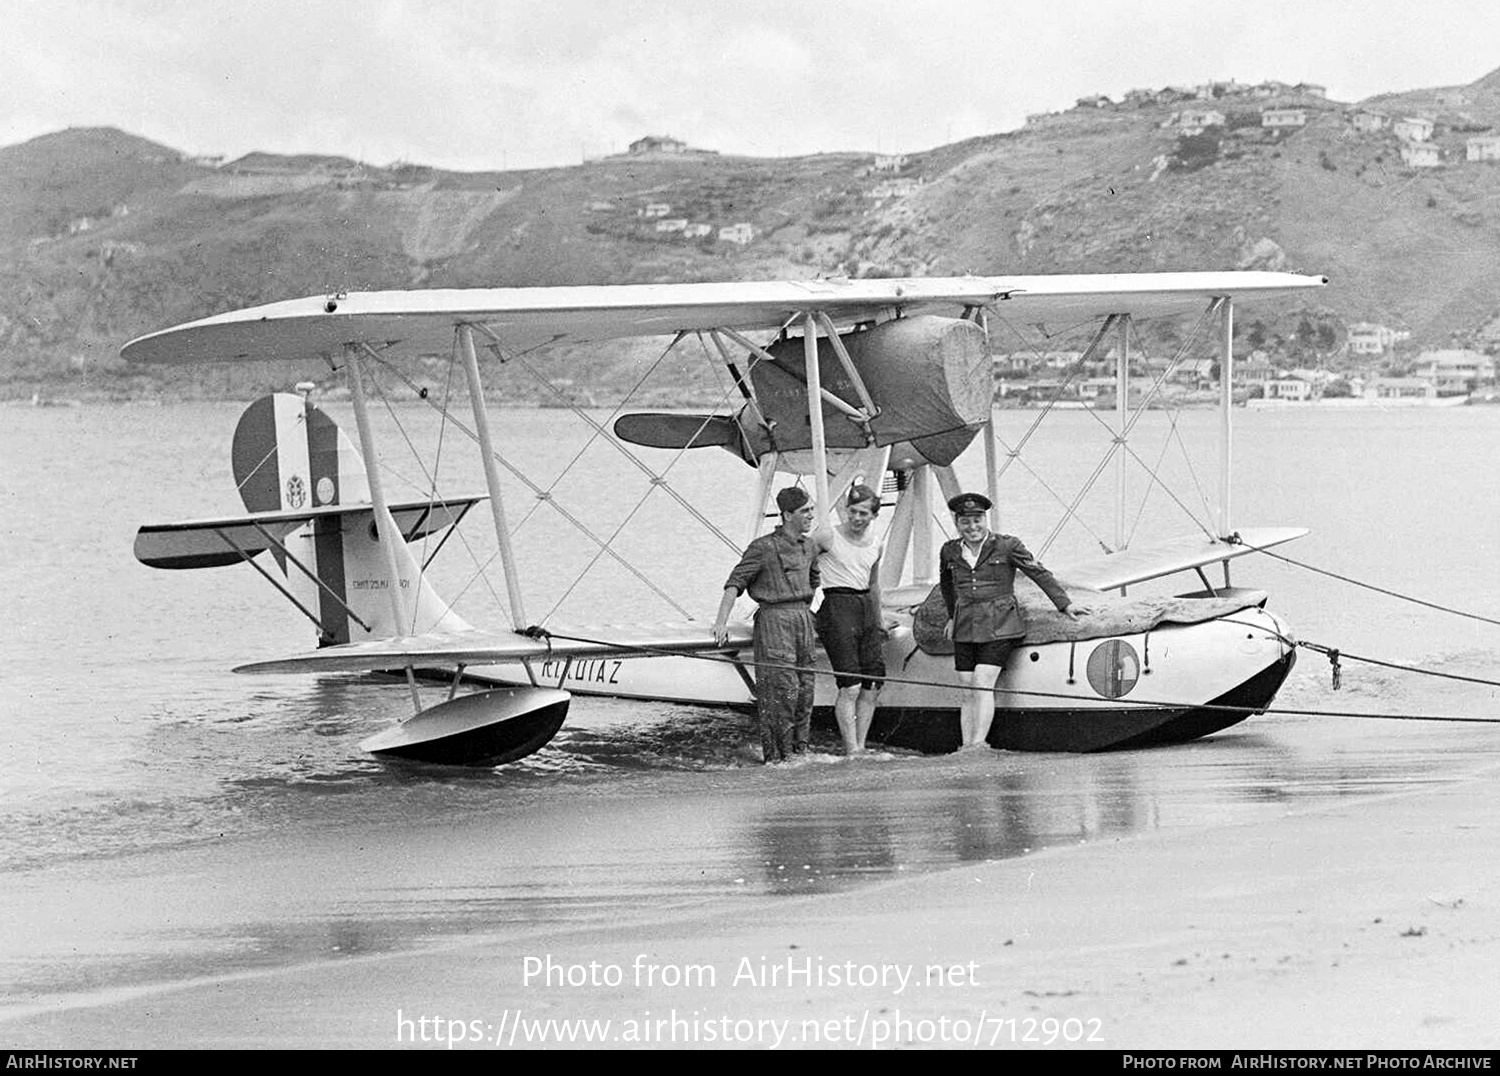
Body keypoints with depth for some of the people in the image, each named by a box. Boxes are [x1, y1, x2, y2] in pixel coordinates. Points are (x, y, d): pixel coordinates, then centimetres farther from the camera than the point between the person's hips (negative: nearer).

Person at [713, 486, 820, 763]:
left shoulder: (809, 547, 12)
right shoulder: (763, 548, -9)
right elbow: (735, 582, -12)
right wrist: (722, 620, -22)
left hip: (802, 618, 7)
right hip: (774, 618, -7)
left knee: (805, 689, 8)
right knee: (781, 689, -11)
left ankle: (799, 751, 17)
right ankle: (776, 756, -6)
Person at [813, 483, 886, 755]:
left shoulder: (875, 545, 12)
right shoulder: (828, 539, -6)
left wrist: (878, 625, 28)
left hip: (865, 608, 7)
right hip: (837, 608, -7)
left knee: (873, 686, 3)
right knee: (850, 686, -13)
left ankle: (860, 747, 12)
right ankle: (852, 752, -11)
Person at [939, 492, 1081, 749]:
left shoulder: (1006, 546, -3)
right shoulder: (950, 551, 9)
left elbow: (1040, 573, 0)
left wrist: (1064, 605, -1)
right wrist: (953, 616, 30)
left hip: (999, 625, -4)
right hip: (965, 629, 4)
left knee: (982, 685, -16)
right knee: (968, 693, 1)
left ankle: (978, 744, -19)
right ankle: (966, 748, 2)